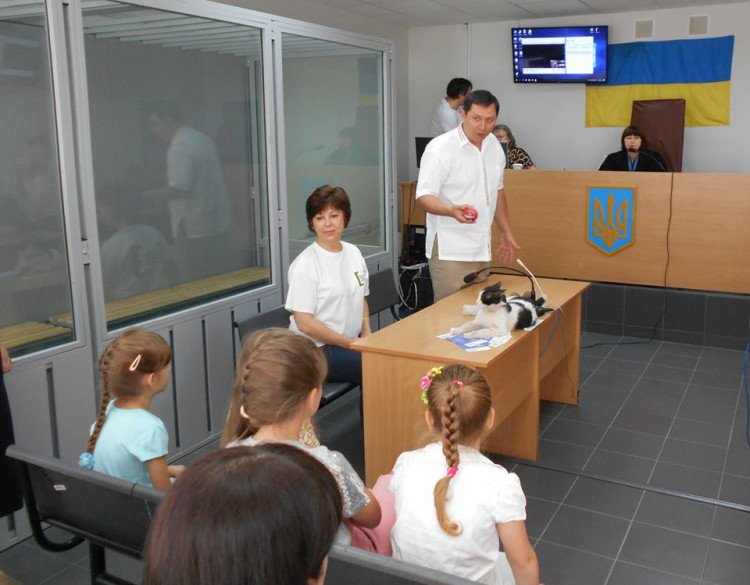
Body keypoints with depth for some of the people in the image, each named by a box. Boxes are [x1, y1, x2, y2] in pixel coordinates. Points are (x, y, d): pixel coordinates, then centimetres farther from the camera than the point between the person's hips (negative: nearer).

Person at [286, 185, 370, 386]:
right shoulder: (305, 264, -12)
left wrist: (366, 332, 2)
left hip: (353, 342, 7)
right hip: (317, 349, -7)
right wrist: (352, 343, -12)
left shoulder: (353, 253, 9)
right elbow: (304, 323, -14)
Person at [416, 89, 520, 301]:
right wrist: (451, 210, -35)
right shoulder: (440, 148, -13)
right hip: (450, 251, -7)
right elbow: (424, 196, -16)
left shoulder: (494, 145, 9)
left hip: (482, 248, 7)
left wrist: (506, 232, 20)